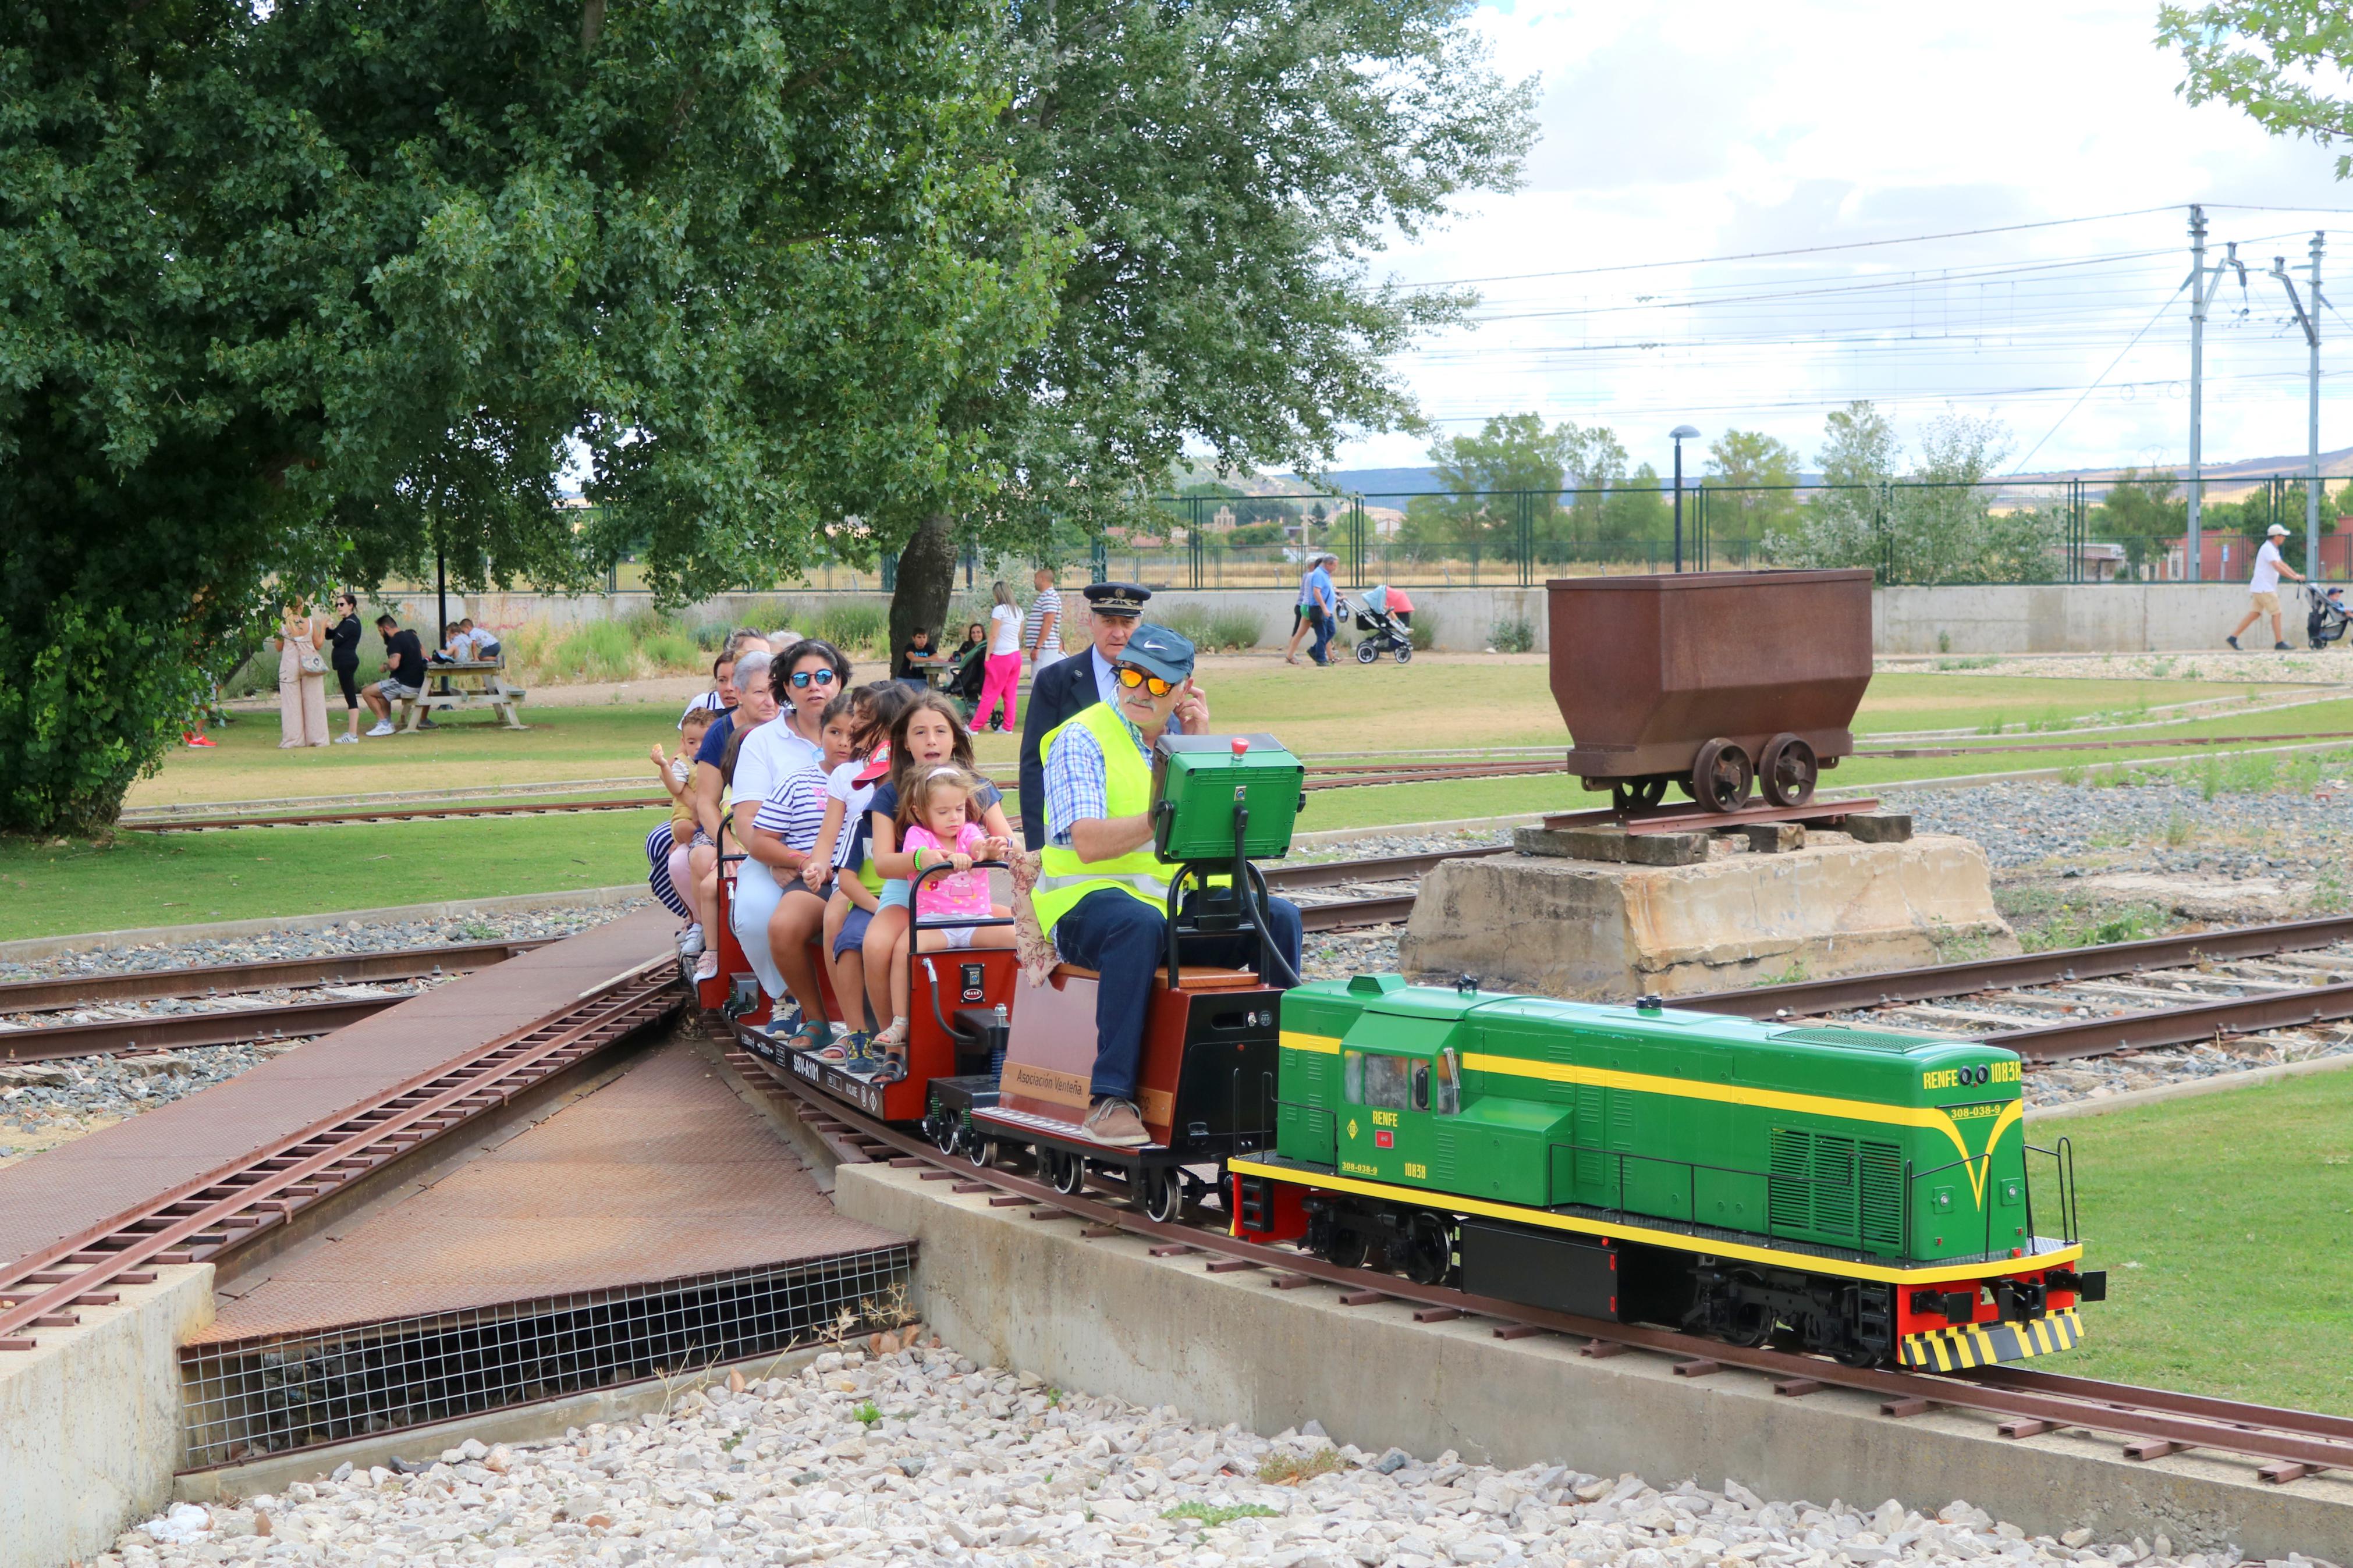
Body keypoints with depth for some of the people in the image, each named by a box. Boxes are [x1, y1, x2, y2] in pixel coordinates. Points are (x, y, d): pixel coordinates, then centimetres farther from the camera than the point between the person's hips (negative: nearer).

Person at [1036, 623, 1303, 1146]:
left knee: (1280, 918, -10)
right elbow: (1089, 843, -19)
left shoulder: (1179, 739, 16)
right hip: (1090, 901, -6)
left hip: (1182, 904, 7)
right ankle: (1111, 1098, -39)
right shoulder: (1082, 740, -6)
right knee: (1140, 924, -39)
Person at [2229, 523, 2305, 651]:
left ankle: (2233, 637, 7)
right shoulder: (2268, 549, -14)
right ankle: (2279, 643, -5)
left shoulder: (2272, 549, 20)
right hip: (2264, 588, -10)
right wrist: (2294, 577, -24)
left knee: (2254, 615, 9)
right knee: (2276, 614, -7)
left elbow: (2282, 564, 23)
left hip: (2261, 588, 10)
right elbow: (2277, 567, -24)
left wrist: (2296, 575, 11)